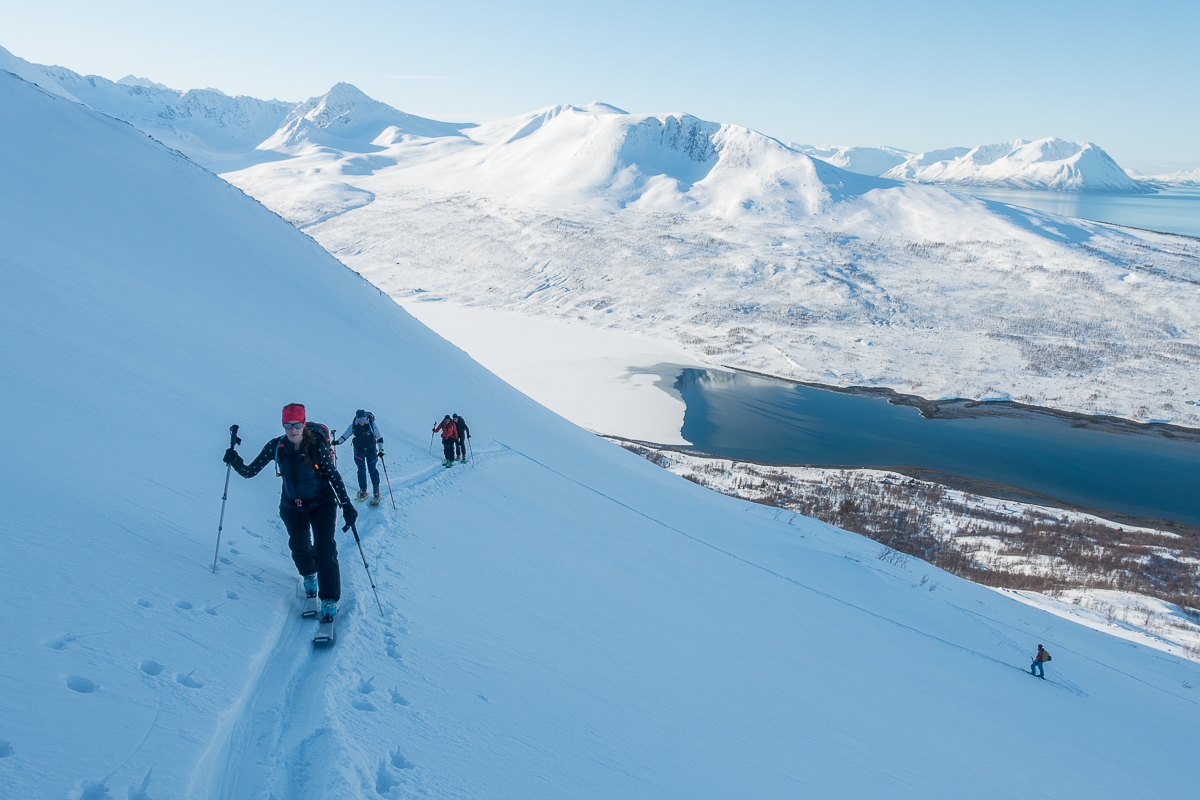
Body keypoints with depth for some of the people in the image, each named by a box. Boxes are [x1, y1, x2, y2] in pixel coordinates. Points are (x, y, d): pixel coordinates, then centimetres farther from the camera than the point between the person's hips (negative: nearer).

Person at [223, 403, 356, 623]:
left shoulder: (317, 446, -21)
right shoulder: (276, 447, -13)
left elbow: (333, 475, -14)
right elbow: (250, 471, -10)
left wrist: (346, 504, -18)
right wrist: (235, 462, -30)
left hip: (322, 504, -3)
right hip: (292, 507, 3)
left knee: (325, 550, -11)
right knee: (299, 548, 15)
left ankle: (329, 600, 0)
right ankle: (309, 575, 48)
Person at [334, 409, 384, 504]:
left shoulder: (371, 425, -18)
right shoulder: (353, 426, -12)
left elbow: (379, 437, -12)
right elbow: (345, 434, 0)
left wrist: (381, 449, -17)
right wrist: (338, 441, -15)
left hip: (371, 450, -1)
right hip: (359, 449, 2)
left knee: (372, 470, 1)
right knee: (361, 470, -3)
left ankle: (376, 490, 15)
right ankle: (363, 491, 11)